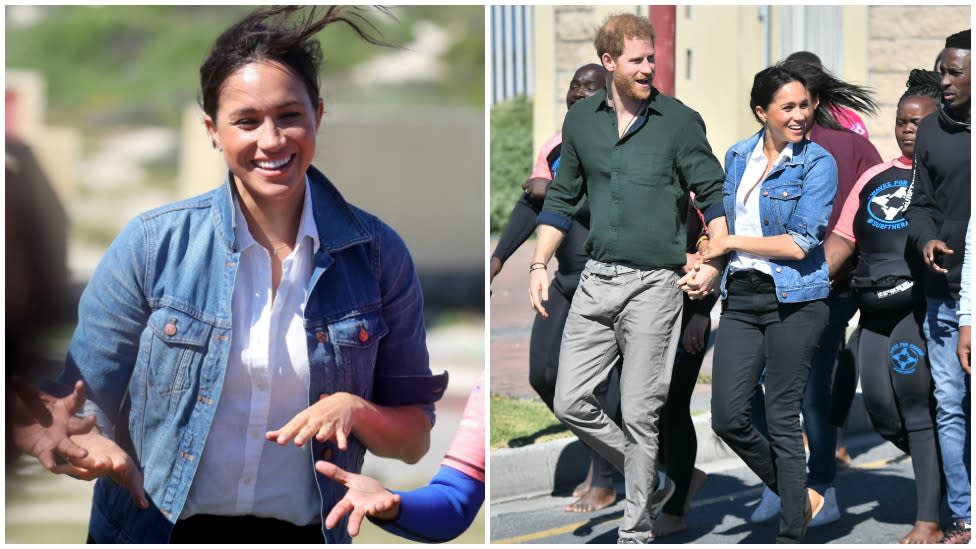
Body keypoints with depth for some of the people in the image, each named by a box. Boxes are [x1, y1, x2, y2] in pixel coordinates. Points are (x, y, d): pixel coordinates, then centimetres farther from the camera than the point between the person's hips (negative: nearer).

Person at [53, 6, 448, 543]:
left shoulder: (376, 253, -6)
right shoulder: (152, 243, -10)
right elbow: (82, 403, -6)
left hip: (302, 533, 1)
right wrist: (89, 446, -28)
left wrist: (355, 411, -20)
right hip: (157, 529, -1)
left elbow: (414, 437, 1)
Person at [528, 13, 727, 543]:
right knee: (570, 404, 2)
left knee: (639, 414, -3)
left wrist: (711, 258, -17)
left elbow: (713, 194, -1)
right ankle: (651, 483, 22)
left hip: (654, 284, -4)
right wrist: (539, 265, 10)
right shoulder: (580, 120, 8)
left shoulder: (680, 121, -4)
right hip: (595, 281, 5)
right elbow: (562, 199, 17)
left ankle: (636, 531, 10)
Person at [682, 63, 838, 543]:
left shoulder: (817, 164, -7)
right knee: (727, 417, -1)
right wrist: (705, 274, 3)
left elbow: (801, 244, -14)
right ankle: (799, 497, 20)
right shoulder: (737, 158, 10)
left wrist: (732, 242, -8)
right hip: (741, 298, 6)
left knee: (783, 419, -2)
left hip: (794, 301, -5)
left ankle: (791, 534, 8)